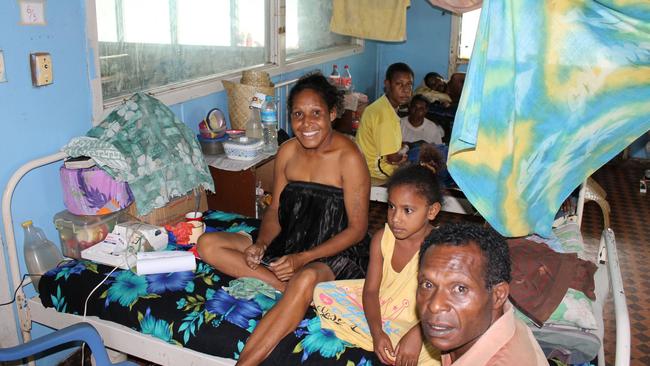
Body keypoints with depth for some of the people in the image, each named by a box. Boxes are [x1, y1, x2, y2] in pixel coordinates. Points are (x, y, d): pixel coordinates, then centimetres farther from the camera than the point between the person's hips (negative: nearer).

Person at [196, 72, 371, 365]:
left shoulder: (349, 158, -16)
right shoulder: (288, 152, 0)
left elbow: (357, 229, -14)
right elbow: (275, 211, 8)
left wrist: (302, 258, -22)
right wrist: (261, 244, -14)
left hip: (334, 253, -6)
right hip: (289, 243, 6)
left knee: (306, 278, -41)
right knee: (208, 244, -8)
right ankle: (287, 286, -21)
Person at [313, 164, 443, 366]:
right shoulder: (381, 238, -10)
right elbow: (371, 290, -10)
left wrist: (416, 335, -38)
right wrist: (377, 333, -26)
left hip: (411, 323, -2)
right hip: (375, 307, 3)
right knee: (321, 294, -7)